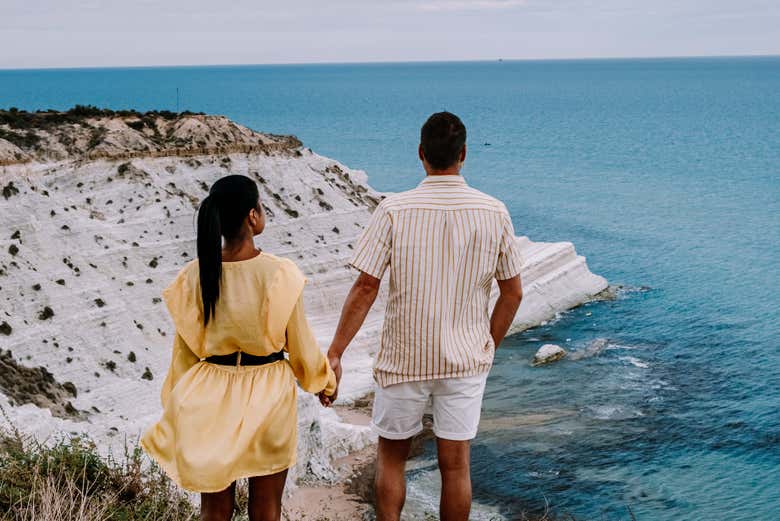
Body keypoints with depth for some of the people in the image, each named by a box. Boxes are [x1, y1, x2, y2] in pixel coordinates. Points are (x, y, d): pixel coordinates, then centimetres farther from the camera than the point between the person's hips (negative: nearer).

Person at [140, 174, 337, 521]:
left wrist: (178, 407, 14)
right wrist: (325, 382, 13)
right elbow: (300, 344, -6)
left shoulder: (193, 276, -9)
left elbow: (184, 350, 0)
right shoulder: (279, 274, -17)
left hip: (210, 398, 2)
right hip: (267, 396, -2)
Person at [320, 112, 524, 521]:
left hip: (403, 359, -2)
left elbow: (365, 287, -14)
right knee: (455, 464, 11)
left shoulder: (393, 210, -12)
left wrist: (334, 354, -8)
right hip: (465, 360, 2)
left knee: (391, 456, 17)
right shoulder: (494, 212, -5)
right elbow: (513, 293, 1)